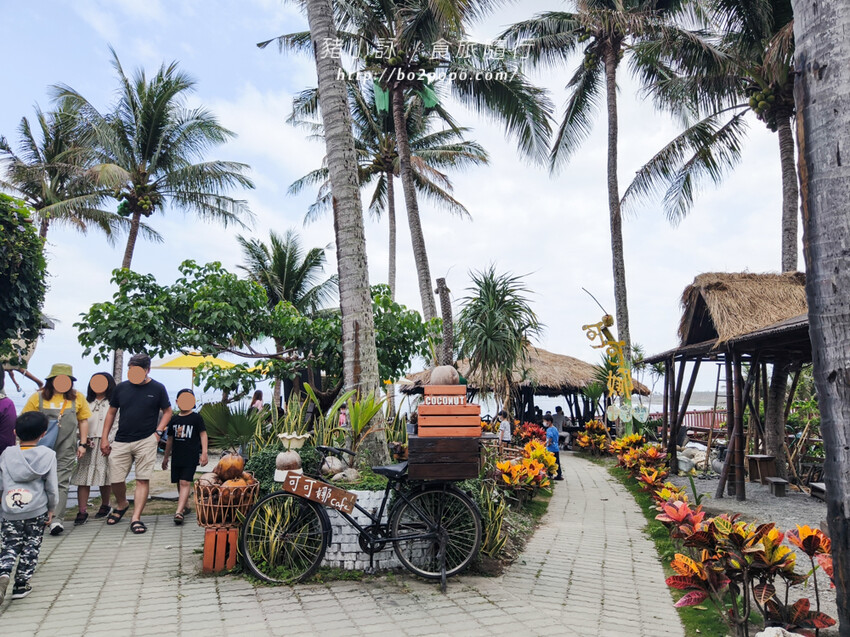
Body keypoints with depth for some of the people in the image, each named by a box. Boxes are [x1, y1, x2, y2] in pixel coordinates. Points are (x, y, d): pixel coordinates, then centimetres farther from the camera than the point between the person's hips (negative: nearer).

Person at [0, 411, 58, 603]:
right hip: (37, 511, -1)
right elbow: (52, 487, -2)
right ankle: (21, 585, 12)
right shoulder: (48, 455, -4)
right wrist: (51, 509, 10)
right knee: (31, 548, 10)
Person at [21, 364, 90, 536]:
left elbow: (83, 420, 10)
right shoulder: (38, 397, 1)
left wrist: (82, 444, 5)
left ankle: (57, 519, -7)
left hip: (67, 450, 0)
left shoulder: (77, 397, 5)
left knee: (62, 483, -5)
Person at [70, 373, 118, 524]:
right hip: (88, 445, 4)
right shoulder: (87, 403, 17)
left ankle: (105, 506, 21)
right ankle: (83, 511, -2)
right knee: (83, 478, -4)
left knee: (105, 478, 4)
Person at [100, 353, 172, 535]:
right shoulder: (121, 387, 7)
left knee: (143, 479, -5)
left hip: (146, 441, -2)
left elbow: (167, 411, 9)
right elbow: (111, 412, 15)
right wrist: (104, 438, 11)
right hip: (121, 441, 3)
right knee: (116, 479, 4)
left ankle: (136, 518, 1)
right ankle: (121, 505, 33)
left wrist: (158, 432, -4)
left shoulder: (157, 388, 1)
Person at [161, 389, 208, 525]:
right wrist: (166, 457, 23)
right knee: (179, 483, 12)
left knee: (185, 483, -13)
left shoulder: (196, 418, -1)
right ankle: (184, 507, 28)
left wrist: (204, 452, -13)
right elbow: (170, 439, 20)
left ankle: (179, 512, -20)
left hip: (191, 457, -5)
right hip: (176, 457, 6)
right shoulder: (174, 420, 13)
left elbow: (203, 434, -3)